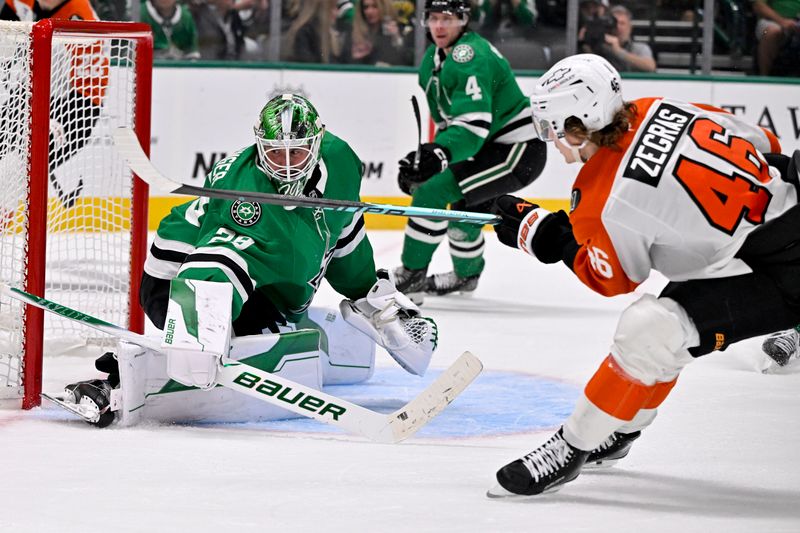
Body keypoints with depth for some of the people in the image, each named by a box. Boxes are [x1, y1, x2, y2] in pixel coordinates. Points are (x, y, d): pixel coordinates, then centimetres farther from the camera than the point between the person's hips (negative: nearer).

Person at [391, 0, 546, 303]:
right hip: (491, 147, 10)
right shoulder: (433, 61, 9)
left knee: (433, 191, -18)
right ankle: (466, 274, 54)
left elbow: (474, 124, -33)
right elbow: (448, 121, 17)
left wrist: (439, 155, -44)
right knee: (463, 208, 27)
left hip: (520, 150, -10)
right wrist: (424, 157, 7)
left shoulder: (470, 56, -23)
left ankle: (410, 277, -10)